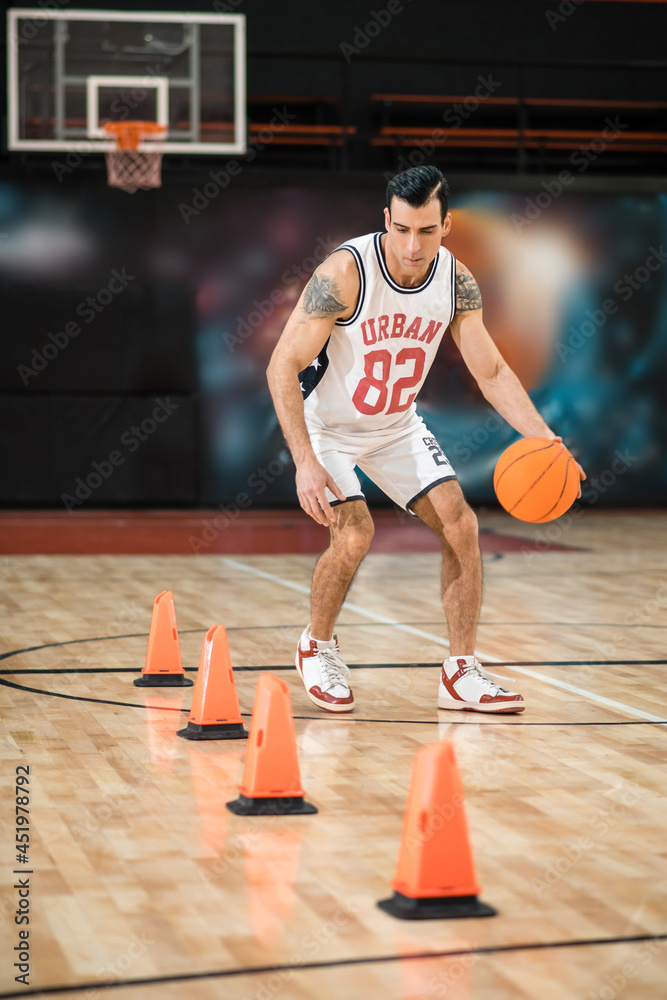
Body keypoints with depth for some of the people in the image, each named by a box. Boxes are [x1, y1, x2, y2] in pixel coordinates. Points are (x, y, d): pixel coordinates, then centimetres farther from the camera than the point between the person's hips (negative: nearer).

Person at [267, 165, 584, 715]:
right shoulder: (345, 272, -29)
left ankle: (461, 673, 4)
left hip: (397, 424, 5)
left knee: (460, 525, -6)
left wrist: (544, 439, -20)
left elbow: (492, 371, -5)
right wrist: (305, 463, -33)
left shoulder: (456, 280, -13)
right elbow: (282, 367, -26)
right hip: (326, 422, -5)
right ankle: (318, 647, 7)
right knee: (354, 534, -22)